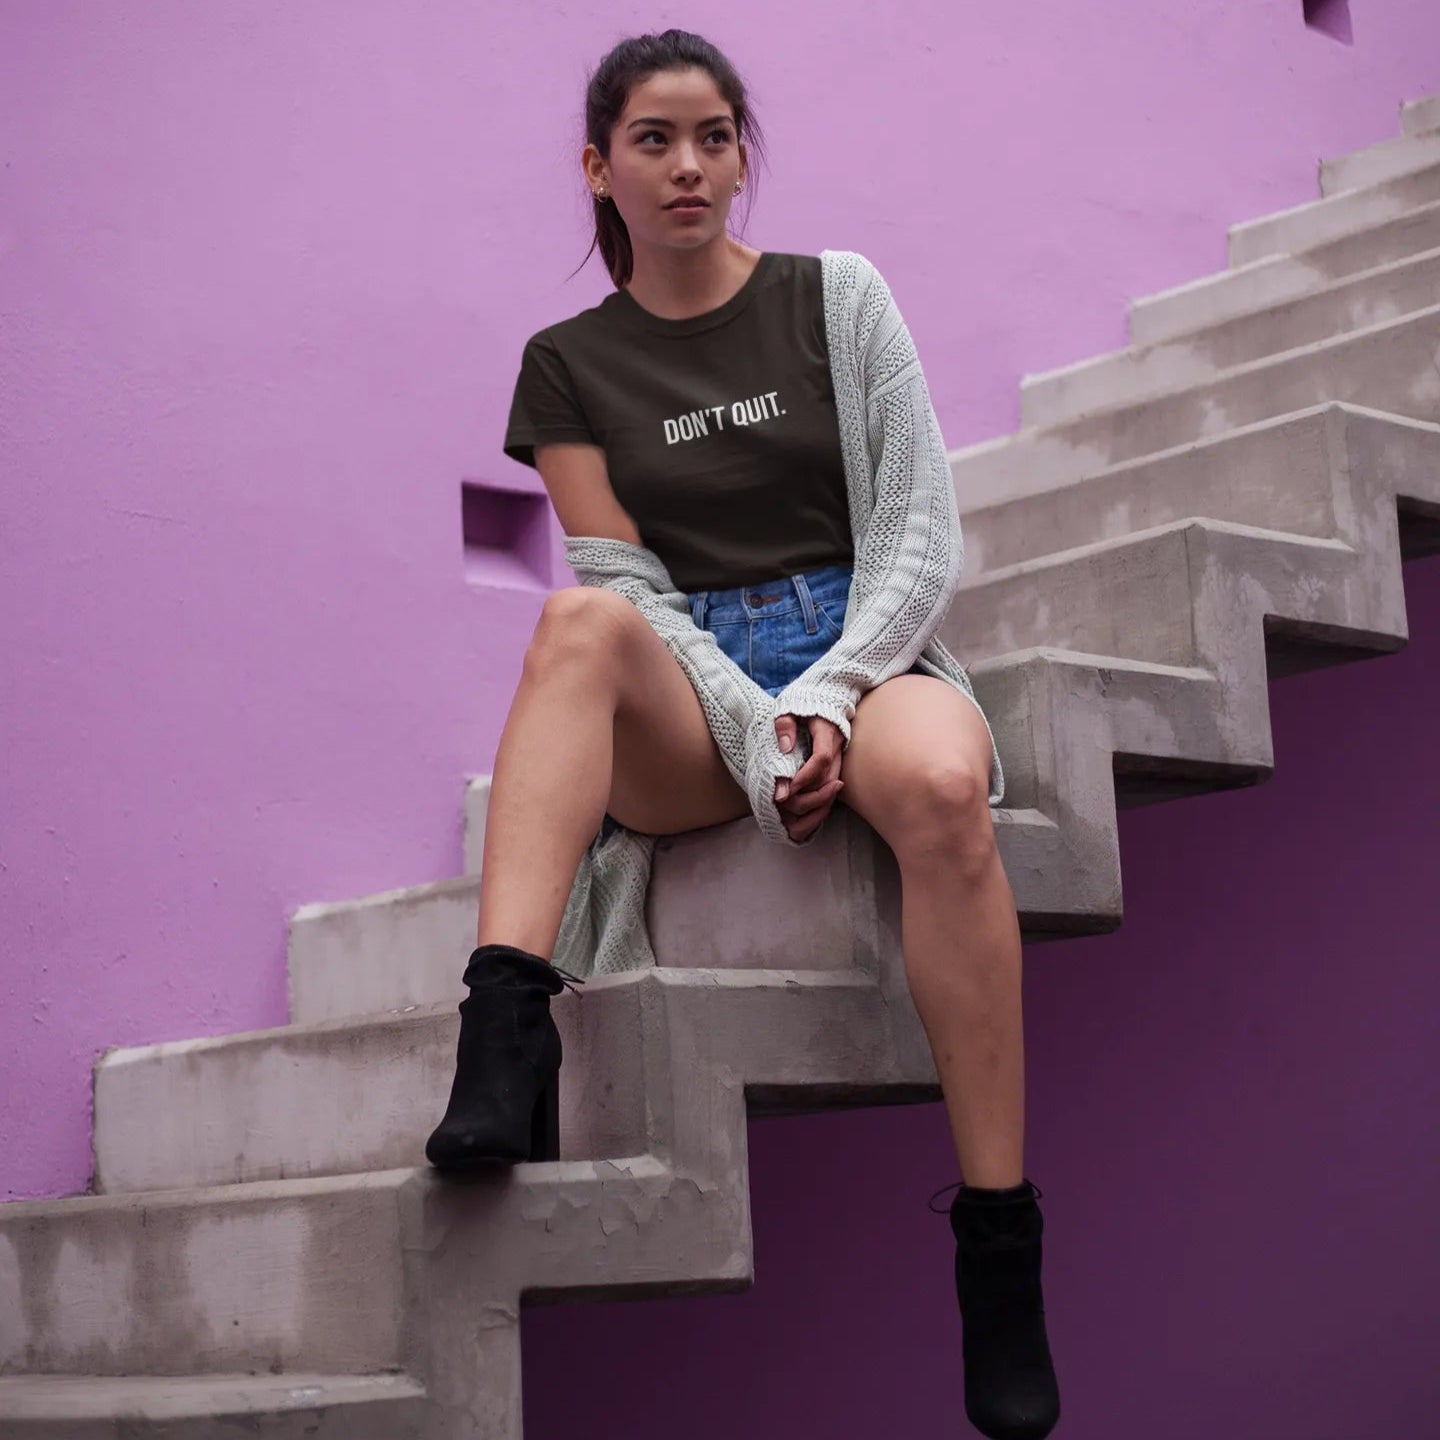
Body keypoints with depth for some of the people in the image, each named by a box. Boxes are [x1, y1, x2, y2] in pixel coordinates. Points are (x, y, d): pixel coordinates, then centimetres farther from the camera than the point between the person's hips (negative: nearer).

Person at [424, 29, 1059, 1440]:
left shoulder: (839, 295, 10)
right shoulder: (570, 363, 10)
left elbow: (921, 531, 3)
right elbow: (634, 590, 1)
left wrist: (826, 699, -14)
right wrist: (760, 742, -16)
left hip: (866, 653, -1)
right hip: (690, 693, 1)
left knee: (942, 787, -36)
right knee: (581, 619, -33)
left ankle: (999, 1243, -31)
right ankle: (505, 1039, -47)